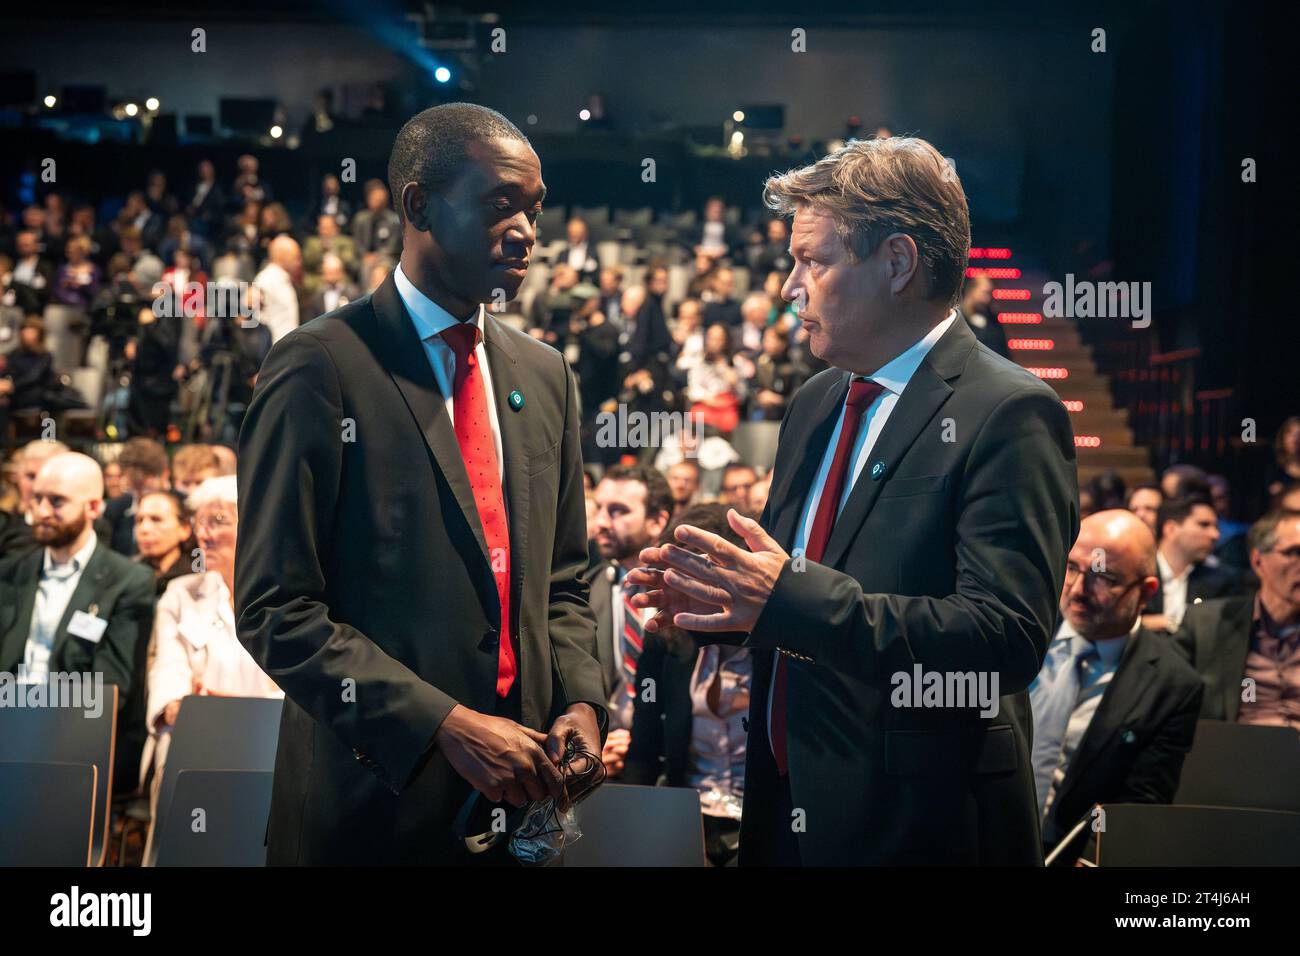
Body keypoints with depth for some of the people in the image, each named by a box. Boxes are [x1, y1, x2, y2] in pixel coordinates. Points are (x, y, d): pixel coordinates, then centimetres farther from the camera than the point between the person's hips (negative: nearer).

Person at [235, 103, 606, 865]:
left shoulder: (545, 374, 9)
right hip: (374, 801, -5)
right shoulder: (321, 366, -10)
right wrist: (446, 724, -20)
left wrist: (580, 701, -3)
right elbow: (275, 609, -14)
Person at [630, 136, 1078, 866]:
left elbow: (1007, 636, -24)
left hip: (921, 828, -7)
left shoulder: (1008, 415, -15)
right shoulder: (816, 404, 10)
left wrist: (789, 597, -27)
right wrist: (714, 596, -5)